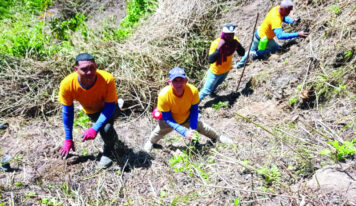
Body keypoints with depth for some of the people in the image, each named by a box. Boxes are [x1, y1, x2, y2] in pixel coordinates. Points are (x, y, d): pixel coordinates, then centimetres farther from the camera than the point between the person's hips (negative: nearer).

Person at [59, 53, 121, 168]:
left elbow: (109, 107, -29)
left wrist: (95, 129, -40)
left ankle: (108, 152, 2)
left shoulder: (107, 79, -38)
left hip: (109, 107, -3)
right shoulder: (67, 84, -31)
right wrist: (68, 139, -12)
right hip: (91, 111, 4)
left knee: (106, 128, -27)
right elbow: (67, 112, -17)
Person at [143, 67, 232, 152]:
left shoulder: (193, 90, -34)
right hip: (169, 121, -1)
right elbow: (167, 119, -28)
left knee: (202, 127, 16)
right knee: (159, 132, 20)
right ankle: (150, 142, 57)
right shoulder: (164, 95, -39)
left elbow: (194, 110, -14)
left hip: (187, 118, 2)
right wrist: (184, 132, -35)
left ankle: (217, 137, 49)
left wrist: (192, 128, -22)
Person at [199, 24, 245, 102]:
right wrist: (219, 48, -52)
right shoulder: (216, 43, -35)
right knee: (206, 91, 5)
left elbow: (242, 53, -15)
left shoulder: (234, 41, -19)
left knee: (218, 83, 34)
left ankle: (211, 91, 65)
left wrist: (238, 45, -32)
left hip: (227, 69, 6)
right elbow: (210, 60, -44)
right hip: (216, 71, -5)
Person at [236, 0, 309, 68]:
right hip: (263, 39, -9)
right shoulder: (275, 19, -38)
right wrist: (297, 34, -53)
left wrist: (292, 21, -10)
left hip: (258, 33, 9)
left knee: (252, 50, 27)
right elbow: (280, 35, -50)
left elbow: (283, 18, 9)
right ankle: (256, 54, 4)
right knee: (277, 50, 9)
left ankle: (240, 64, 42)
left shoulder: (277, 8, -11)